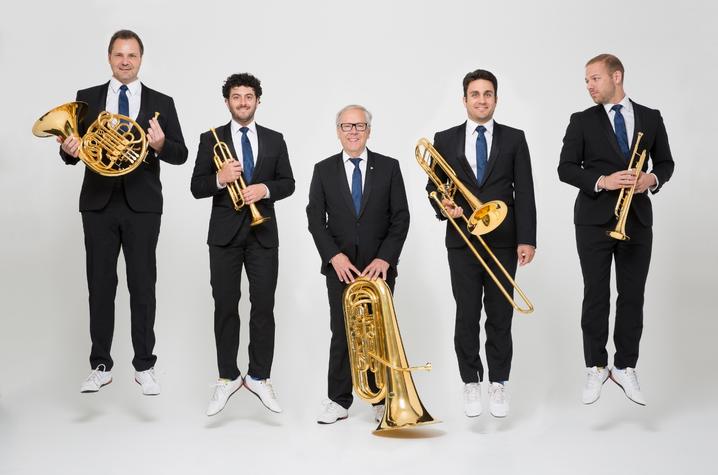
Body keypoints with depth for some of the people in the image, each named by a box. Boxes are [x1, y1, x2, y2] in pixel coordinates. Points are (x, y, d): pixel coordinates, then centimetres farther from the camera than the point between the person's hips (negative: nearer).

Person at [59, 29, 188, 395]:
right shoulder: (87, 98, 8)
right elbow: (74, 147, 5)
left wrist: (161, 145, -21)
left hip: (142, 204, -1)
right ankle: (100, 366, 13)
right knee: (100, 285, 5)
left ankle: (144, 366, 12)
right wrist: (68, 150, -18)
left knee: (143, 286, 3)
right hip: (98, 203, 1)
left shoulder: (161, 102, 5)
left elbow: (181, 154, 1)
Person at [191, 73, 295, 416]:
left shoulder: (274, 140, 9)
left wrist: (265, 188, -13)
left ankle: (259, 377, 11)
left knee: (263, 307, 1)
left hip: (263, 233, 1)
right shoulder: (211, 139, 3)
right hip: (225, 233, -1)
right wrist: (219, 179, -20)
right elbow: (196, 187, 0)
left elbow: (288, 183, 7)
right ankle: (227, 378, 13)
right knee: (225, 307, 4)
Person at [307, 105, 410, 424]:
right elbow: (315, 218, 2)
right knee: (341, 333, 1)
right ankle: (339, 401, 8)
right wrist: (334, 256, -10)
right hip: (340, 266, 0)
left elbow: (400, 217, 0)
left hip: (380, 265, 0)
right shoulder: (324, 170, 6)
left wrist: (385, 258, -11)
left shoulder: (389, 167, 4)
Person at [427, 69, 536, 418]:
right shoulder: (445, 140, 5)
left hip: (503, 242, 0)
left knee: (500, 316, 5)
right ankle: (471, 383, 16)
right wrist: (443, 207, -13)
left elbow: (524, 192, 0)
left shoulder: (514, 139, 4)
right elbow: (434, 187, 9)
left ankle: (498, 383, 16)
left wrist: (526, 239, -8)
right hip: (462, 242, 0)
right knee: (466, 317, 5)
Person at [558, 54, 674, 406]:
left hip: (636, 219, 2)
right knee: (596, 295, 2)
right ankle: (595, 368, 12)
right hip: (595, 219, -1)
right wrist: (602, 181, -17)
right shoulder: (582, 122, 2)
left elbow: (665, 162, 13)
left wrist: (653, 178, -9)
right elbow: (566, 168, -2)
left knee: (632, 296, 4)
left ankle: (625, 367, 14)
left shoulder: (651, 118, 8)